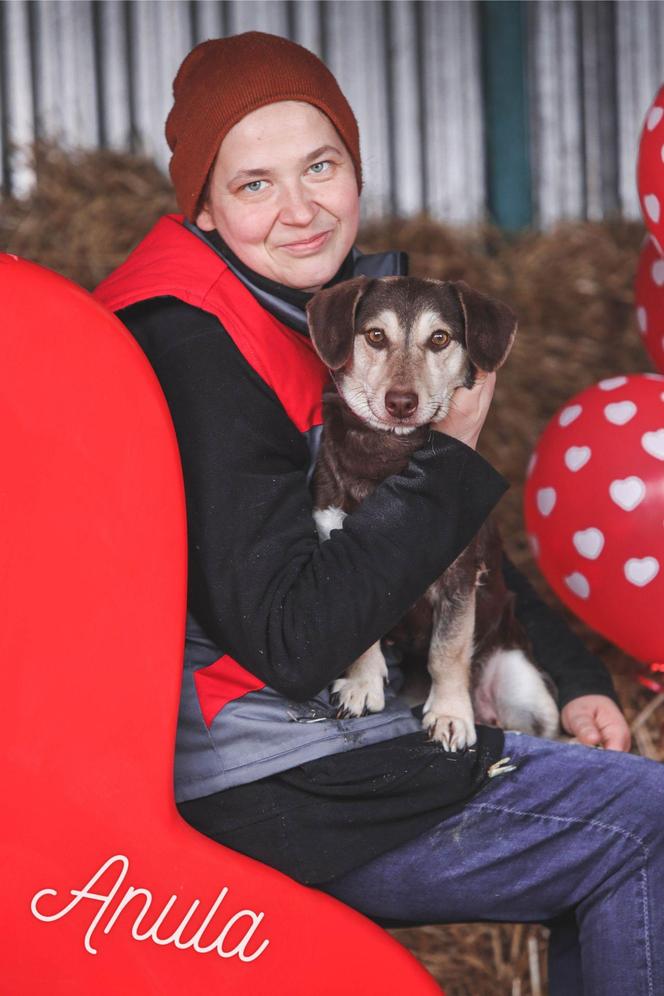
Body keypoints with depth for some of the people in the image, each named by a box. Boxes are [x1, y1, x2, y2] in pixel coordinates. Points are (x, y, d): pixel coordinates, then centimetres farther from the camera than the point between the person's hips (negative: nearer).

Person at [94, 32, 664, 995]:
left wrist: (569, 679, 8)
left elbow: (458, 550, 19)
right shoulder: (194, 356, -21)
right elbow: (290, 638, -27)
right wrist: (448, 458, -20)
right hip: (262, 798, -9)